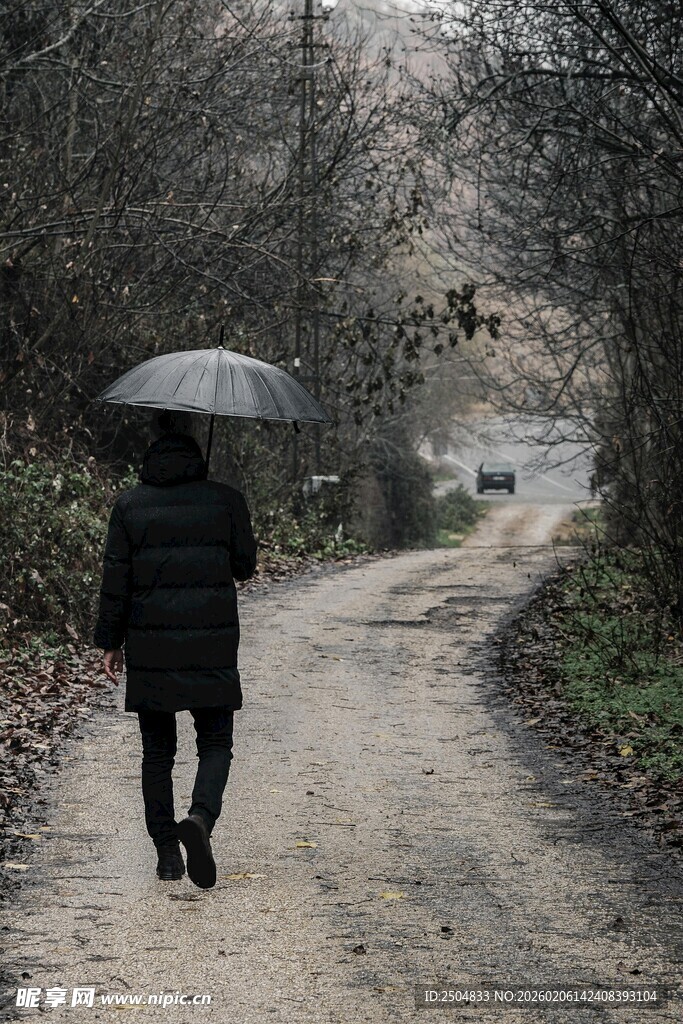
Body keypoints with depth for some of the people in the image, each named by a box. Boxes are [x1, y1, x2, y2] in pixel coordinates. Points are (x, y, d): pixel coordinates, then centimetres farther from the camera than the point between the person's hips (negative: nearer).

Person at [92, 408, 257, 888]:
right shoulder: (225, 499, -3)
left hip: (150, 648, 1)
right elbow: (245, 565, 6)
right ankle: (201, 817, -20)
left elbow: (115, 577, -1)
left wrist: (111, 642, 7)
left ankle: (167, 854, 11)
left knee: (157, 751, 11)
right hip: (212, 647, -1)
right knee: (216, 745, 7)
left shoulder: (129, 505, -2)